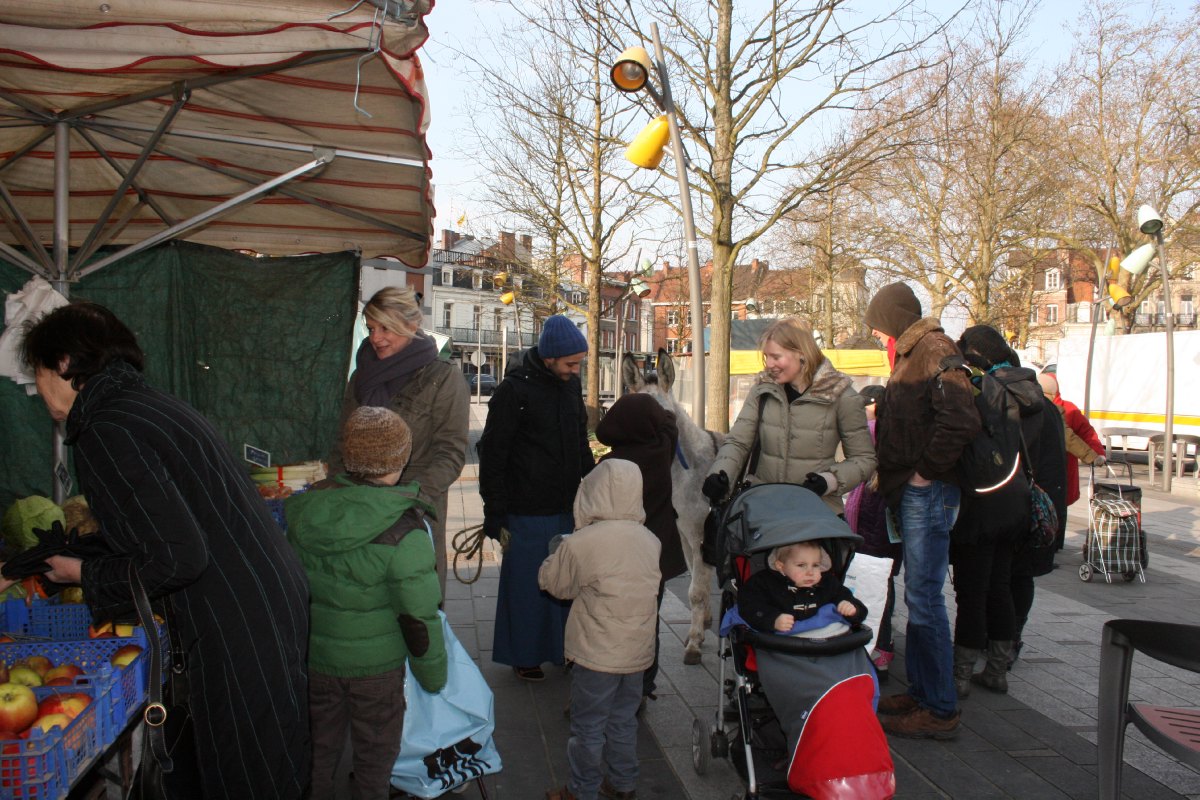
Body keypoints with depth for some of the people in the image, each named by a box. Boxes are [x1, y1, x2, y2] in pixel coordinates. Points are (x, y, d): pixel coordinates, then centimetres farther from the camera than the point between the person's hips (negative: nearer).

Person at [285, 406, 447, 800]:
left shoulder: (307, 508, -11)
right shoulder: (404, 533, -27)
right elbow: (419, 618, -21)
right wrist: (433, 676, -5)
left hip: (312, 654, 4)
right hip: (375, 665, -4)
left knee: (320, 743, 25)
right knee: (375, 752, 19)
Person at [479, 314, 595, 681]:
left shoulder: (571, 384, 6)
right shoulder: (515, 389, -14)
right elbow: (492, 453, -11)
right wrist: (495, 512, -11)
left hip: (569, 507, 6)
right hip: (528, 511, -6)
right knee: (526, 582, 6)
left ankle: (563, 646, 30)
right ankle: (523, 655, 23)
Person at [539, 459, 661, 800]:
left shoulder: (579, 544, -20)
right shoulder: (650, 541, -4)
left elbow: (552, 581, -5)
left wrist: (560, 552, 14)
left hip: (596, 656, -5)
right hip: (637, 653, 5)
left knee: (588, 727, 11)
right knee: (624, 720, 22)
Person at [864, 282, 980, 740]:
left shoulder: (935, 350, -12)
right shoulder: (911, 355, 19)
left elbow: (960, 421, -26)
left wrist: (924, 472, -18)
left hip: (927, 494, -10)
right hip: (911, 494, 10)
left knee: (924, 596, -7)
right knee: (918, 594, 15)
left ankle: (940, 710, 1)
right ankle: (920, 693, 25)